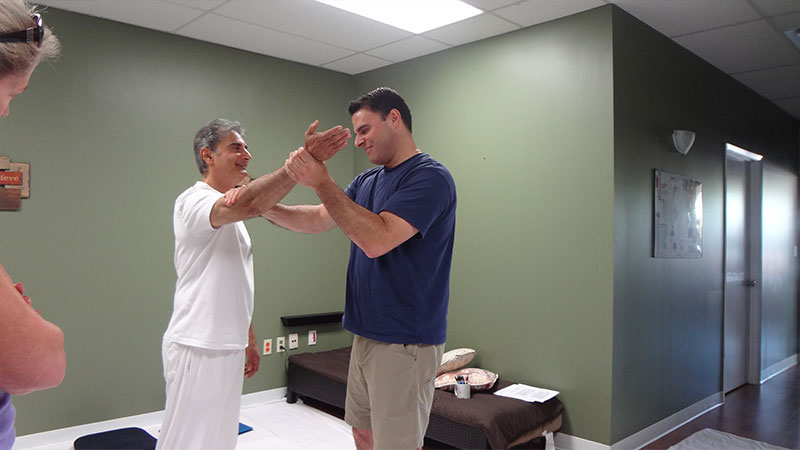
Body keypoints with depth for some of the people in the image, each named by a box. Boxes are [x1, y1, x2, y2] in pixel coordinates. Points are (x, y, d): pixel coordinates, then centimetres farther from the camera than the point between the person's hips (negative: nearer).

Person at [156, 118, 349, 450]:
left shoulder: (229, 212, 16)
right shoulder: (194, 201, -13)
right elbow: (248, 204, -37)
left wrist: (249, 340, 20)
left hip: (228, 348, 9)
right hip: (198, 350, -9)